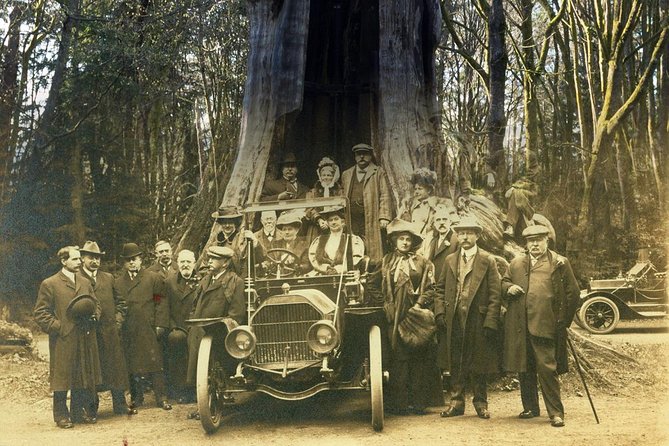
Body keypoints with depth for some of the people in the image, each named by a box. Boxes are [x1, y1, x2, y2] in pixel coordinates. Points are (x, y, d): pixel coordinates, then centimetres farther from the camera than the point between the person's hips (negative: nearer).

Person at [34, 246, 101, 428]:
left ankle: (78, 412, 22)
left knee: (83, 377, 9)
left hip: (85, 340, 5)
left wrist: (93, 316, 1)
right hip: (62, 341, -5)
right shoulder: (49, 284, -3)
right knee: (62, 378, 0)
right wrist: (58, 327, -14)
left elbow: (96, 305, 22)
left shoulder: (85, 283, 15)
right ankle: (61, 415, 12)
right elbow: (40, 313, -5)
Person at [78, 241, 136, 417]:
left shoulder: (109, 278, 14)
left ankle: (120, 406, 15)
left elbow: (121, 302, 17)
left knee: (116, 368, 6)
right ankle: (92, 409, 13)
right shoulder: (76, 279, -1)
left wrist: (118, 321, 5)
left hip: (110, 331, 4)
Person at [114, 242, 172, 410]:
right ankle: (136, 398, 18)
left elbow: (162, 302, 0)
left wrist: (160, 325, -7)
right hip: (128, 332, 2)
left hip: (149, 329, -2)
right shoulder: (117, 281, 13)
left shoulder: (153, 278, 5)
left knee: (155, 363, -2)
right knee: (132, 365, 7)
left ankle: (161, 398, 5)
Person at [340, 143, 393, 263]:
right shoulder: (346, 175, 21)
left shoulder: (379, 173, 10)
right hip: (352, 220, 3)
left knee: (372, 248, -7)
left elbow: (385, 196, 1)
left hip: (371, 219, -3)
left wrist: (384, 217, -10)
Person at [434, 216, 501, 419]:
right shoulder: (450, 260, 12)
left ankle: (480, 402, 18)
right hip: (453, 321, 3)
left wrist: (490, 323, -11)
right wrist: (439, 313, 0)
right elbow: (440, 289, 14)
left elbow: (495, 295, -4)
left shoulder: (488, 261, 0)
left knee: (478, 365, 5)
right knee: (455, 364, 7)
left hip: (478, 320, -3)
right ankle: (457, 402, 17)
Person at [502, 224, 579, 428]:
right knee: (524, 369, 11)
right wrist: (509, 288, -1)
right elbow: (503, 282, 24)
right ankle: (530, 407, 24)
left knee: (547, 368, -8)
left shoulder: (560, 263, 4)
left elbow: (573, 292, 4)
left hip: (545, 325, -4)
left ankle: (556, 412, 1)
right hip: (518, 326, 5)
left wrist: (564, 321, 2)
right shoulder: (516, 263, 16)